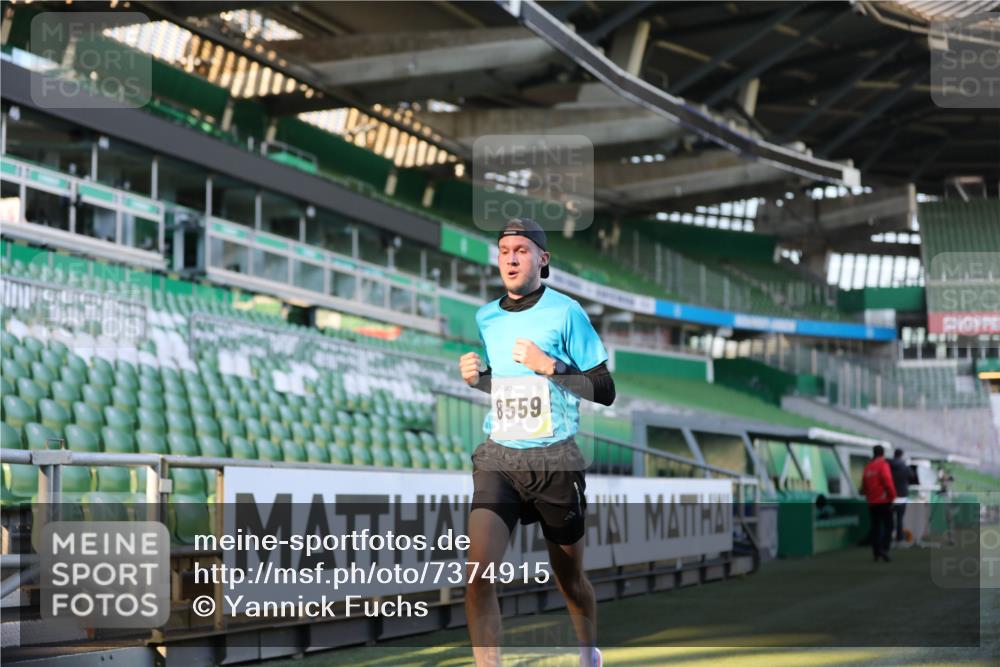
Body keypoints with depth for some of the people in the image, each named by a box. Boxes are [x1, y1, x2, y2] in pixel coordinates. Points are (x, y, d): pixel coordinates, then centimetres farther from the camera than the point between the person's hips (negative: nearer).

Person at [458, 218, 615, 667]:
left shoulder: (566, 312, -6)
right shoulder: (485, 318, 8)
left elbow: (604, 391, -6)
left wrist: (549, 365, -18)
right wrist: (473, 377, 3)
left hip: (555, 460, -3)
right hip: (498, 457, 3)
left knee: (569, 580, 14)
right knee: (477, 574, -18)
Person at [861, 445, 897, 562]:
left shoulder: (868, 467, 13)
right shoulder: (883, 465, -9)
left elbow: (864, 486, 15)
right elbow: (888, 482, -17)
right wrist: (892, 496, -9)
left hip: (872, 502, 7)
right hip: (883, 501, -7)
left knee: (875, 527, 11)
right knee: (888, 526, -4)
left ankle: (876, 552, 10)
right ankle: (884, 549, -20)